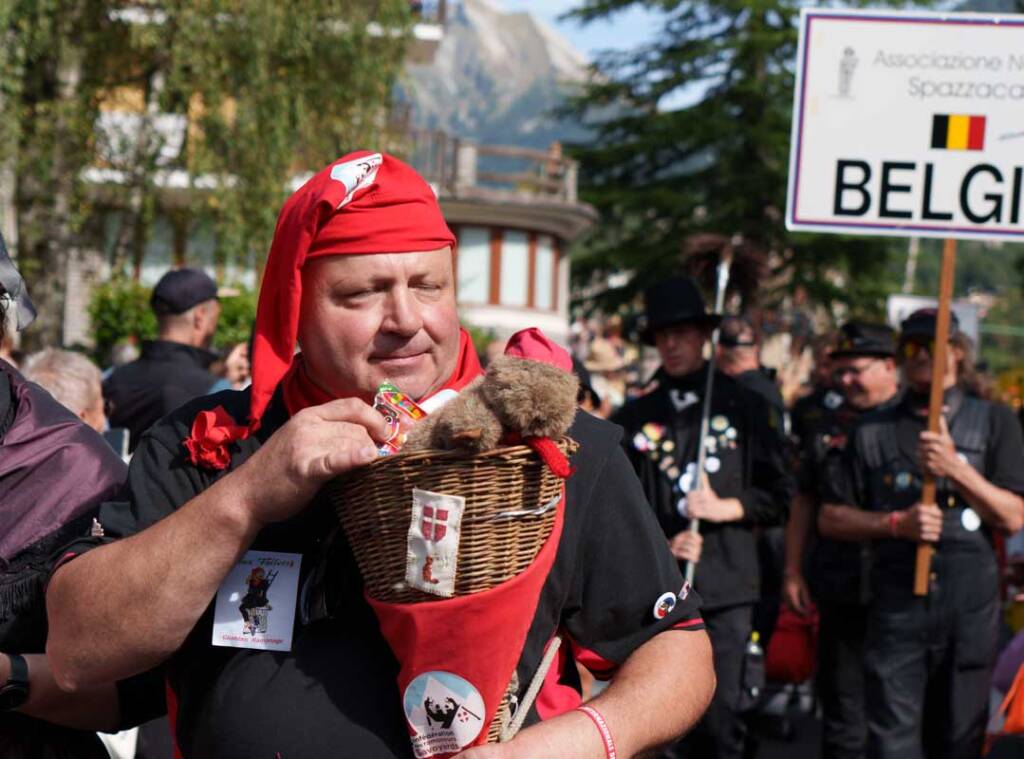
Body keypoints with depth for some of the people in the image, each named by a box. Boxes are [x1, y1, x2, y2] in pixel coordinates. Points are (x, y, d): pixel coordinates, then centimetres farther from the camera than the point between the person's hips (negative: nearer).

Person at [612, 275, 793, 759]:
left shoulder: (743, 407, 8)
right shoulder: (634, 418, 9)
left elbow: (779, 496, 9)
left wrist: (726, 508, -8)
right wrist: (660, 545, -6)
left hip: (727, 589, -1)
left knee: (724, 711, -3)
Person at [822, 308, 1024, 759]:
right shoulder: (874, 431, 11)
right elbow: (831, 519, 10)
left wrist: (957, 470, -13)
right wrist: (895, 523, -6)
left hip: (972, 608, 0)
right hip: (897, 607, 0)